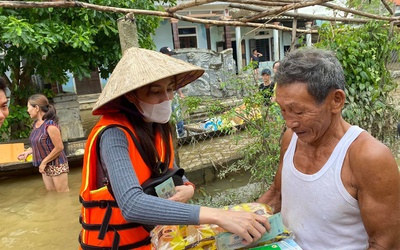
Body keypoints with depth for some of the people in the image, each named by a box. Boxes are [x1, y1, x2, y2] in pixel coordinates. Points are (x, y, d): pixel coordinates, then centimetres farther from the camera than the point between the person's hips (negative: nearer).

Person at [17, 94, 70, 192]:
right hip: (46, 166, 9)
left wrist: (44, 162, -17)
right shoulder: (36, 123, 3)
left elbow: (59, 147, -23)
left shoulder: (50, 125, -23)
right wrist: (28, 151, 3)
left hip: (57, 165, -9)